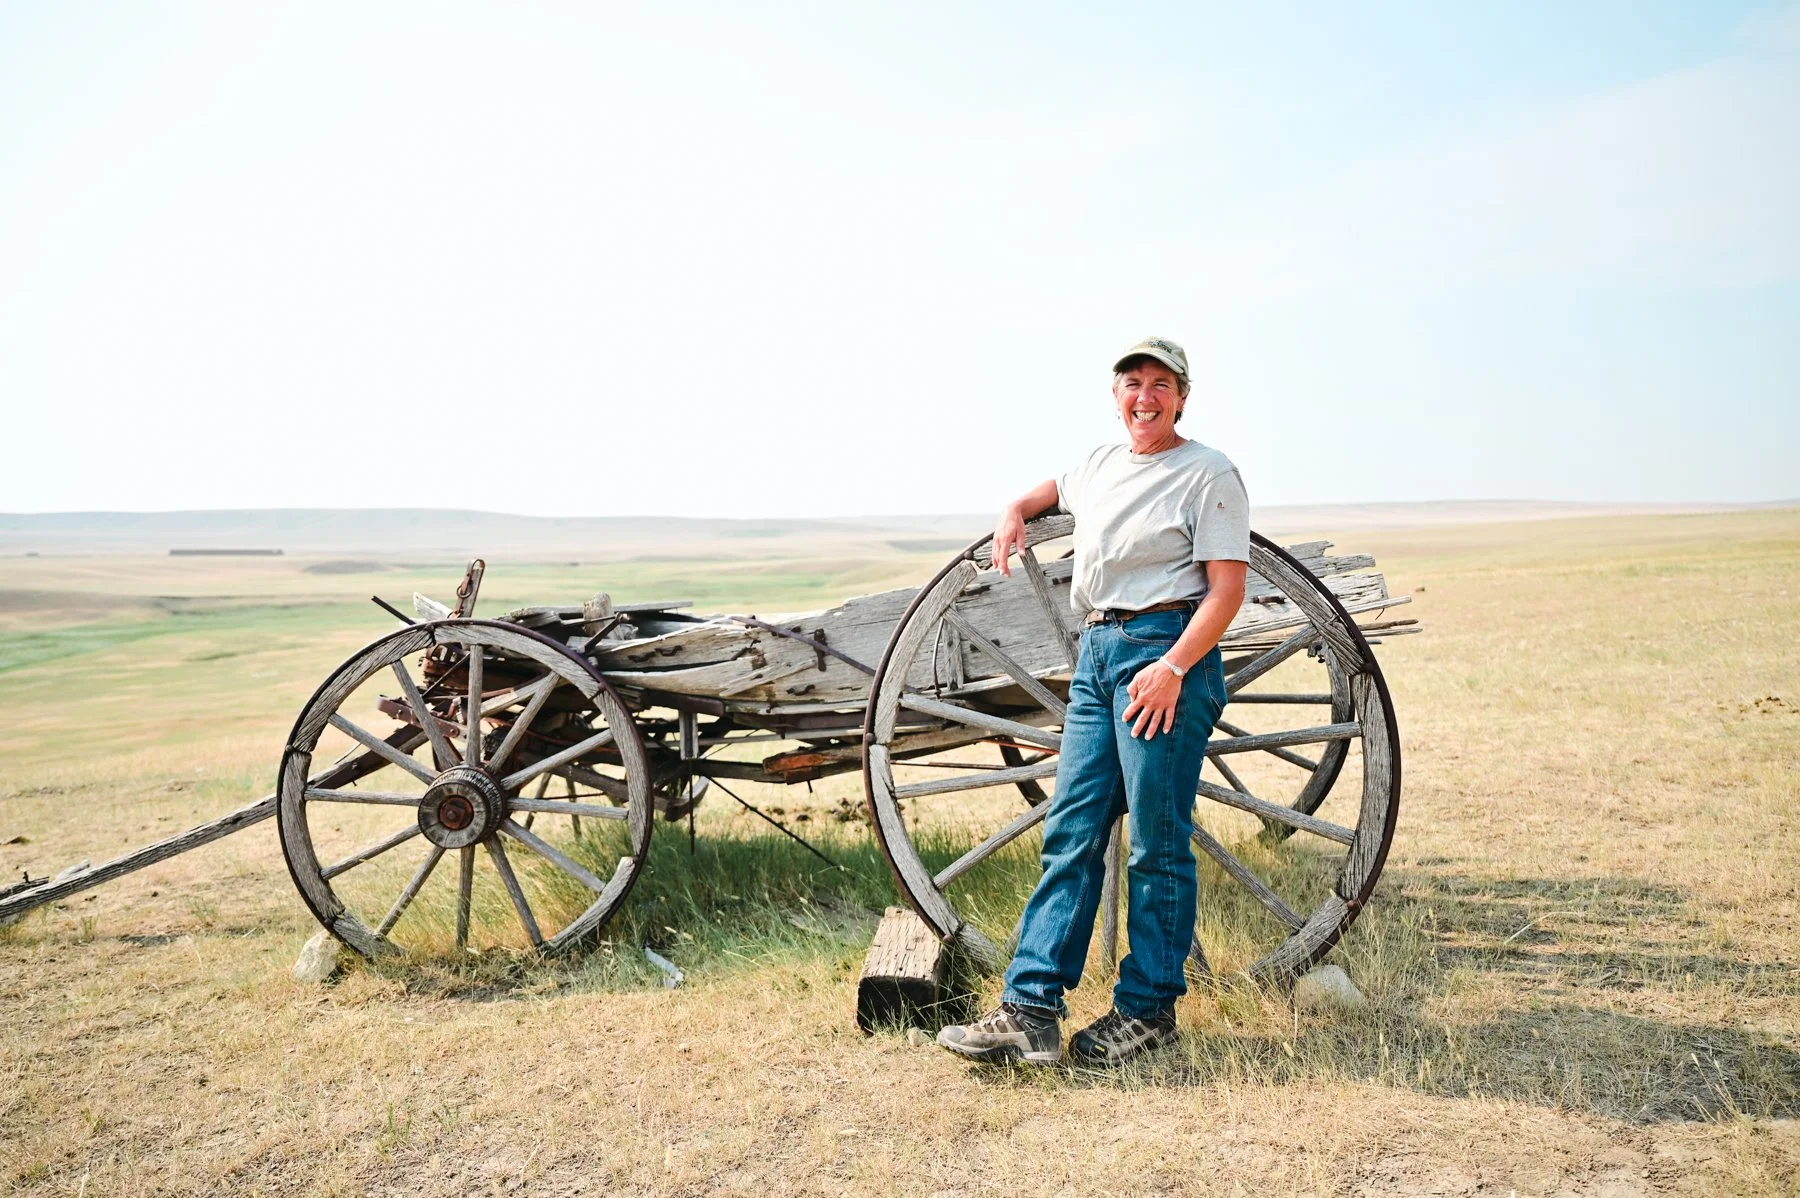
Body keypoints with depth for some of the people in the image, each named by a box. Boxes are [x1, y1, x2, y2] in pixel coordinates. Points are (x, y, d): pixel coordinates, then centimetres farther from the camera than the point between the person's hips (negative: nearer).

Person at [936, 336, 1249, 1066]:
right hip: (1096, 651, 7)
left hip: (1167, 653, -7)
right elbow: (1055, 491, 42)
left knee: (1158, 843, -1)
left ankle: (1149, 1010, 12)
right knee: (1070, 833, 2)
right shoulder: (1101, 464, 18)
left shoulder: (1208, 473, -2)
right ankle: (1032, 1007, 2)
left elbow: (1226, 589, -9)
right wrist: (1016, 510, 20)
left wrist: (1172, 666, -20)